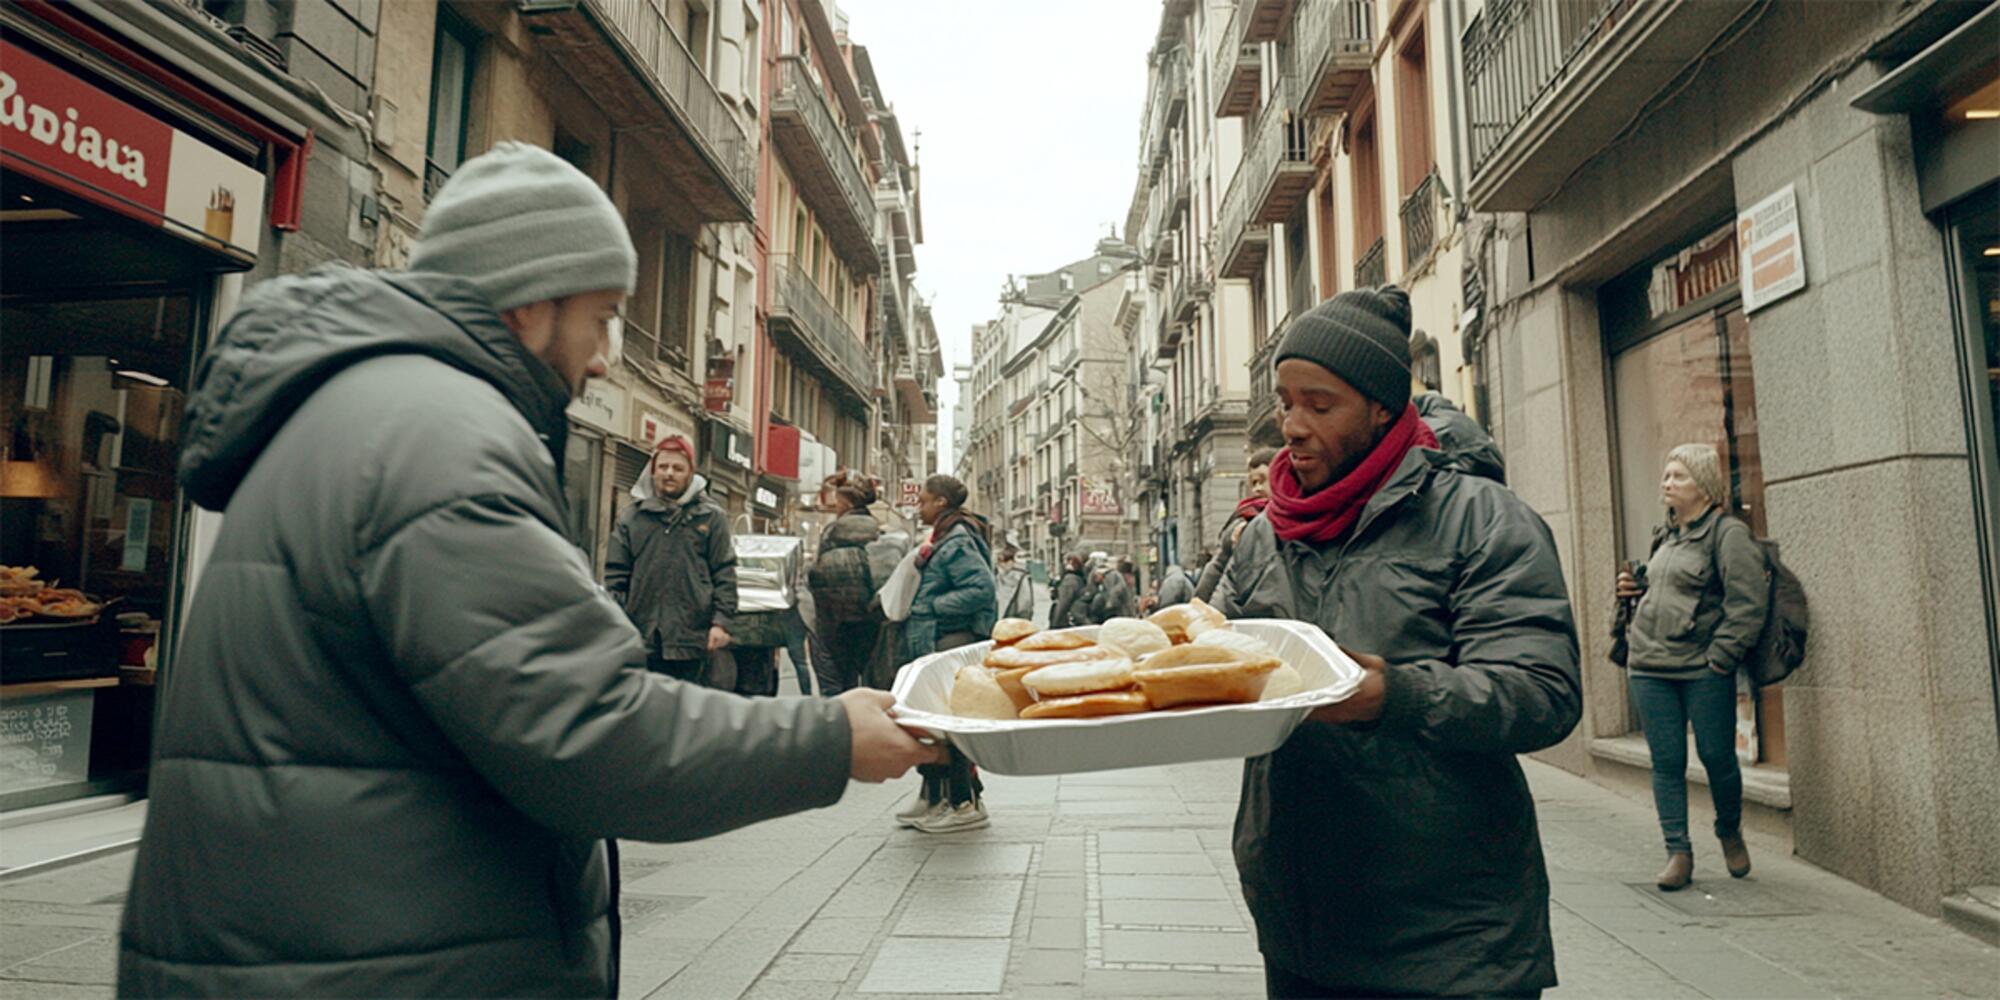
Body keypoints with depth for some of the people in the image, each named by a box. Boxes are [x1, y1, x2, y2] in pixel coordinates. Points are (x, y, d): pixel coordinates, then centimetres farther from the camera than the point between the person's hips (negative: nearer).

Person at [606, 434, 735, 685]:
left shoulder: (711, 518, 4)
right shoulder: (632, 516, 9)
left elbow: (725, 575, 1)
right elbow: (616, 575, 9)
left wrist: (721, 621, -7)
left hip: (692, 637, -2)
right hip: (643, 637, 2)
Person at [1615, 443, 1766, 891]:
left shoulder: (1729, 532, -7)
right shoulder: (1666, 535, 15)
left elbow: (1748, 605, -13)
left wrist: (1720, 658, -15)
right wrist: (1636, 589, 10)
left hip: (1704, 671, -6)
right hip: (1649, 668, 6)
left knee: (1717, 757, 6)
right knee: (1667, 763, 6)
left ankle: (1730, 834, 32)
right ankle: (1678, 853, 12)